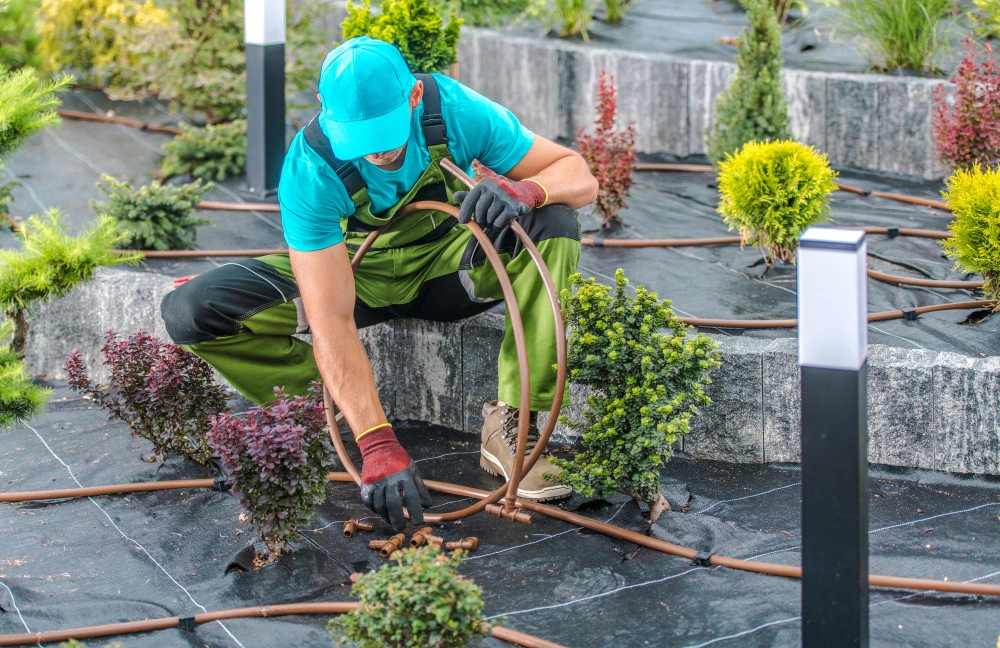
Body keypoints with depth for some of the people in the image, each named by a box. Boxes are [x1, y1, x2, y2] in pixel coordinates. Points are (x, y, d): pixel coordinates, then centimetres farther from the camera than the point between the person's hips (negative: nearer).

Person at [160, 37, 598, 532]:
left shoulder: (451, 109, -26)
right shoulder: (310, 168, -31)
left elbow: (580, 176, -20)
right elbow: (331, 322, -36)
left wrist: (527, 189, -44)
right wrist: (377, 444, -44)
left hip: (444, 266, 2)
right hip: (353, 274, -1)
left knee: (554, 224, -29)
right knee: (190, 311, -24)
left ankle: (510, 425, -24)